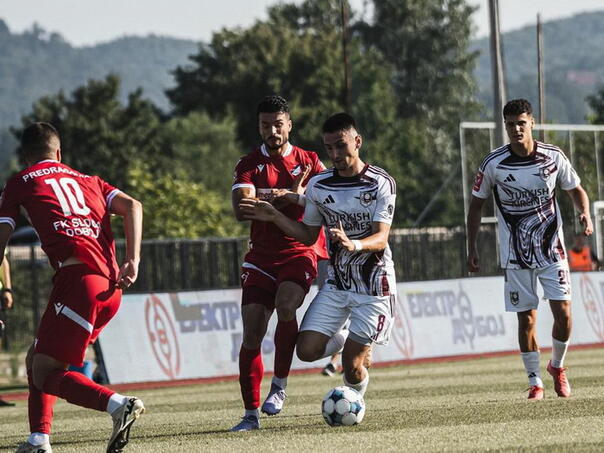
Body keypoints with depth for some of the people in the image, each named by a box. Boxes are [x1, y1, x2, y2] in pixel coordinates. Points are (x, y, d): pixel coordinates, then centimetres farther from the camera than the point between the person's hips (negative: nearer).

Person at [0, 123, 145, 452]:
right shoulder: (88, 180, 28)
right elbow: (133, 206, 12)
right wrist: (132, 261, 4)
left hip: (77, 275, -6)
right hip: (111, 286, 7)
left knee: (45, 374, -8)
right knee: (37, 359, 20)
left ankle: (118, 404, -29)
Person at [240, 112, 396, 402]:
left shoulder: (381, 183, -11)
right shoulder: (318, 185, 2)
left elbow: (381, 238, -21)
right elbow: (308, 235, 14)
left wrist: (353, 244, -42)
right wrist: (275, 217, 0)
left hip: (373, 288, -4)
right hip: (336, 285, 4)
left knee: (352, 366, -9)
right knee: (307, 351, -10)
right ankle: (344, 339, 23)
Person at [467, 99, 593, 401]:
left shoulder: (553, 157, -5)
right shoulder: (493, 164, -8)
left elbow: (576, 190, 10)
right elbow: (476, 205, 4)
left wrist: (585, 214, -10)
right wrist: (472, 248, 1)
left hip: (551, 249, 1)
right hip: (515, 255, -1)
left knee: (563, 311, -6)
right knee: (527, 318, 0)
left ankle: (557, 365, 20)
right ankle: (535, 382, 11)